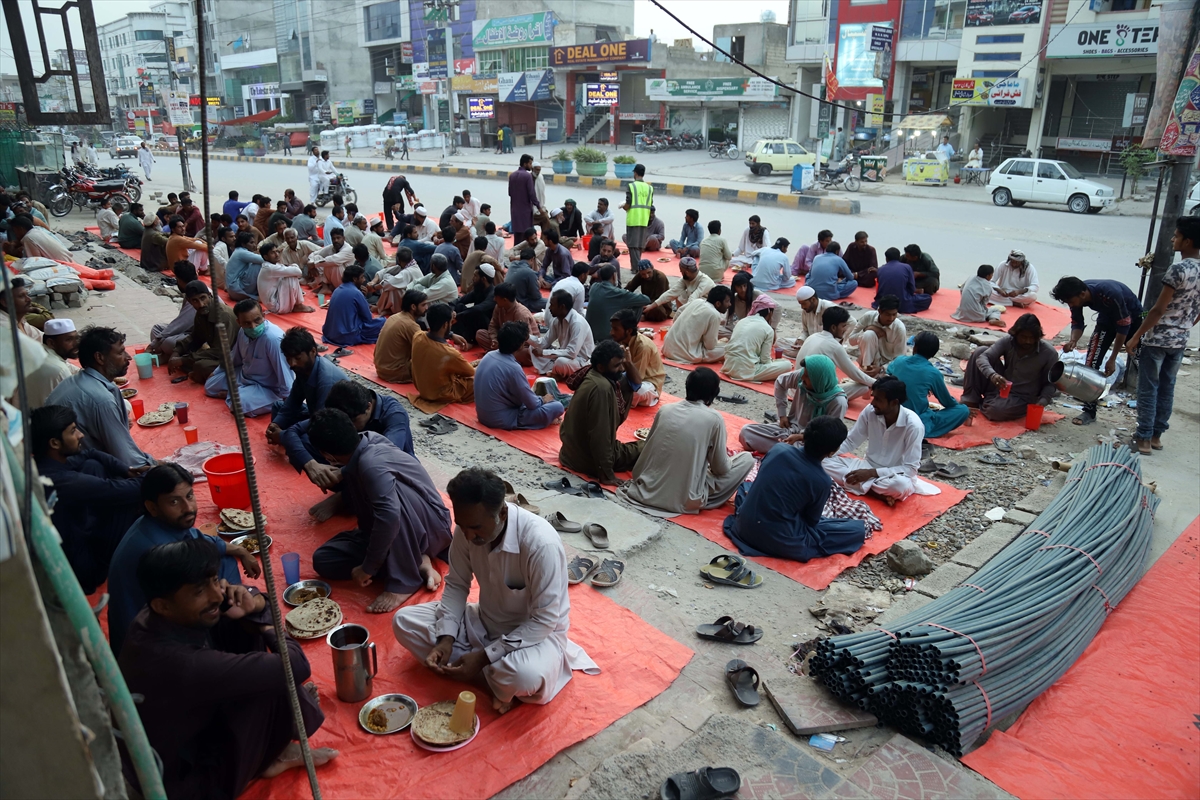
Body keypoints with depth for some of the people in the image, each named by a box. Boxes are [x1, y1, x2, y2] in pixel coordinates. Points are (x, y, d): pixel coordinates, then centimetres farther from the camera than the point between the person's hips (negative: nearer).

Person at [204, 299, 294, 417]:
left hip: (268, 388, -8)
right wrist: (217, 372, 23)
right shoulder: (243, 332, -8)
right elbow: (234, 358, 13)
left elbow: (284, 371, -32)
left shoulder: (273, 338, -36)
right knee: (210, 386, 14)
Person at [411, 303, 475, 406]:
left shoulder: (417, 336, -18)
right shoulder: (450, 354, -36)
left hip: (421, 387, 7)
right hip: (442, 396, -7)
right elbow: (472, 373, -13)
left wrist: (451, 335, 6)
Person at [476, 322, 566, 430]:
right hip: (502, 420, -9)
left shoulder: (489, 355, -1)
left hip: (484, 415, 9)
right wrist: (543, 400, 7)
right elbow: (532, 404, -14)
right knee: (558, 407, -11)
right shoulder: (513, 368, -25)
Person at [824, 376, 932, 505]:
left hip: (896, 475, -5)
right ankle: (878, 492, -19)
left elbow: (911, 468, -20)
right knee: (826, 462, -17)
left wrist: (872, 473, -26)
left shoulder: (913, 425, -23)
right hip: (869, 466, 5)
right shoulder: (870, 411, -12)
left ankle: (864, 486, -14)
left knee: (901, 485, -41)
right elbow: (850, 441, 0)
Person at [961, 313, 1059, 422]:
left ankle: (983, 404, 4)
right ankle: (971, 400, -9)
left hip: (1021, 398, -3)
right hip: (1001, 387, 3)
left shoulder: (1049, 353, -17)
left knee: (995, 410, -36)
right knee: (980, 351, -15)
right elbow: (982, 358, -23)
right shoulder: (1007, 341, -11)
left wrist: (1042, 401, -27)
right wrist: (992, 375, -43)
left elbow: (1051, 383, -8)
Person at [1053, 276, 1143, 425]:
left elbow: (1123, 326, -30)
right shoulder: (1076, 295, -24)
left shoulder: (1110, 294, -40)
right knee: (1092, 359, -10)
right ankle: (1089, 411, -6)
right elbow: (1077, 323, -12)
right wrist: (1073, 341, -34)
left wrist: (1112, 359, -27)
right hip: (1107, 317, 4)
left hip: (1132, 317, -4)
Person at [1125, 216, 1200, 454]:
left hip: (1157, 339, -8)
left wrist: (1135, 337, -14)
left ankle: (1143, 439, 4)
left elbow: (1158, 310, -20)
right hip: (1179, 341, 8)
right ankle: (1156, 435, 23)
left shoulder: (1178, 270, -20)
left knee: (1148, 389, 0)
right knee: (1167, 388, 15)